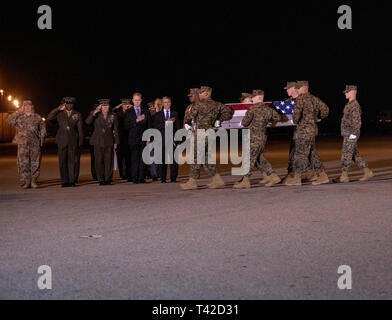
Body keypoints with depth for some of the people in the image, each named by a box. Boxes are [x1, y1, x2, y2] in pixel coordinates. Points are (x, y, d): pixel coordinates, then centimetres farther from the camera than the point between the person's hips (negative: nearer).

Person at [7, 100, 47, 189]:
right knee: (23, 163, -3)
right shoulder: (19, 117, 11)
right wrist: (19, 111, -4)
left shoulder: (38, 118, 10)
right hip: (22, 144, 0)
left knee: (35, 163, -1)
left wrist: (41, 140, 2)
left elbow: (43, 130, 11)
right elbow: (10, 120, -6)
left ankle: (34, 181, 7)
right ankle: (26, 181, 3)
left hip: (35, 144, 0)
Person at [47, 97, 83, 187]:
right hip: (62, 142, 1)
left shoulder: (78, 115, 10)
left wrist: (80, 142, -1)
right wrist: (58, 109, -3)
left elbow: (80, 129, 6)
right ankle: (65, 181, 3)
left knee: (73, 161, -3)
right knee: (63, 161, -1)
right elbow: (49, 118, -2)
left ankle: (73, 180, 3)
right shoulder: (59, 114, 13)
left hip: (74, 142, -1)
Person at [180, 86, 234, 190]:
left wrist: (189, 123, 19)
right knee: (206, 157, 13)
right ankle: (217, 180, 11)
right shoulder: (217, 105, 8)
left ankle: (192, 182, 1)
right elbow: (229, 111, 14)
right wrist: (218, 119, 15)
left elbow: (189, 119, -4)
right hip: (210, 130, 8)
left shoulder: (199, 105, -11)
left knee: (196, 158, -2)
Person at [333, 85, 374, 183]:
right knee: (355, 155, 11)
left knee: (346, 155, -5)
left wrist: (353, 134, -21)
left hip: (351, 135, -10)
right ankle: (368, 172, 14)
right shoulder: (350, 105, 17)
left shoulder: (355, 105, -14)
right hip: (348, 134, 10)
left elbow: (357, 121, -19)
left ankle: (344, 176, 0)